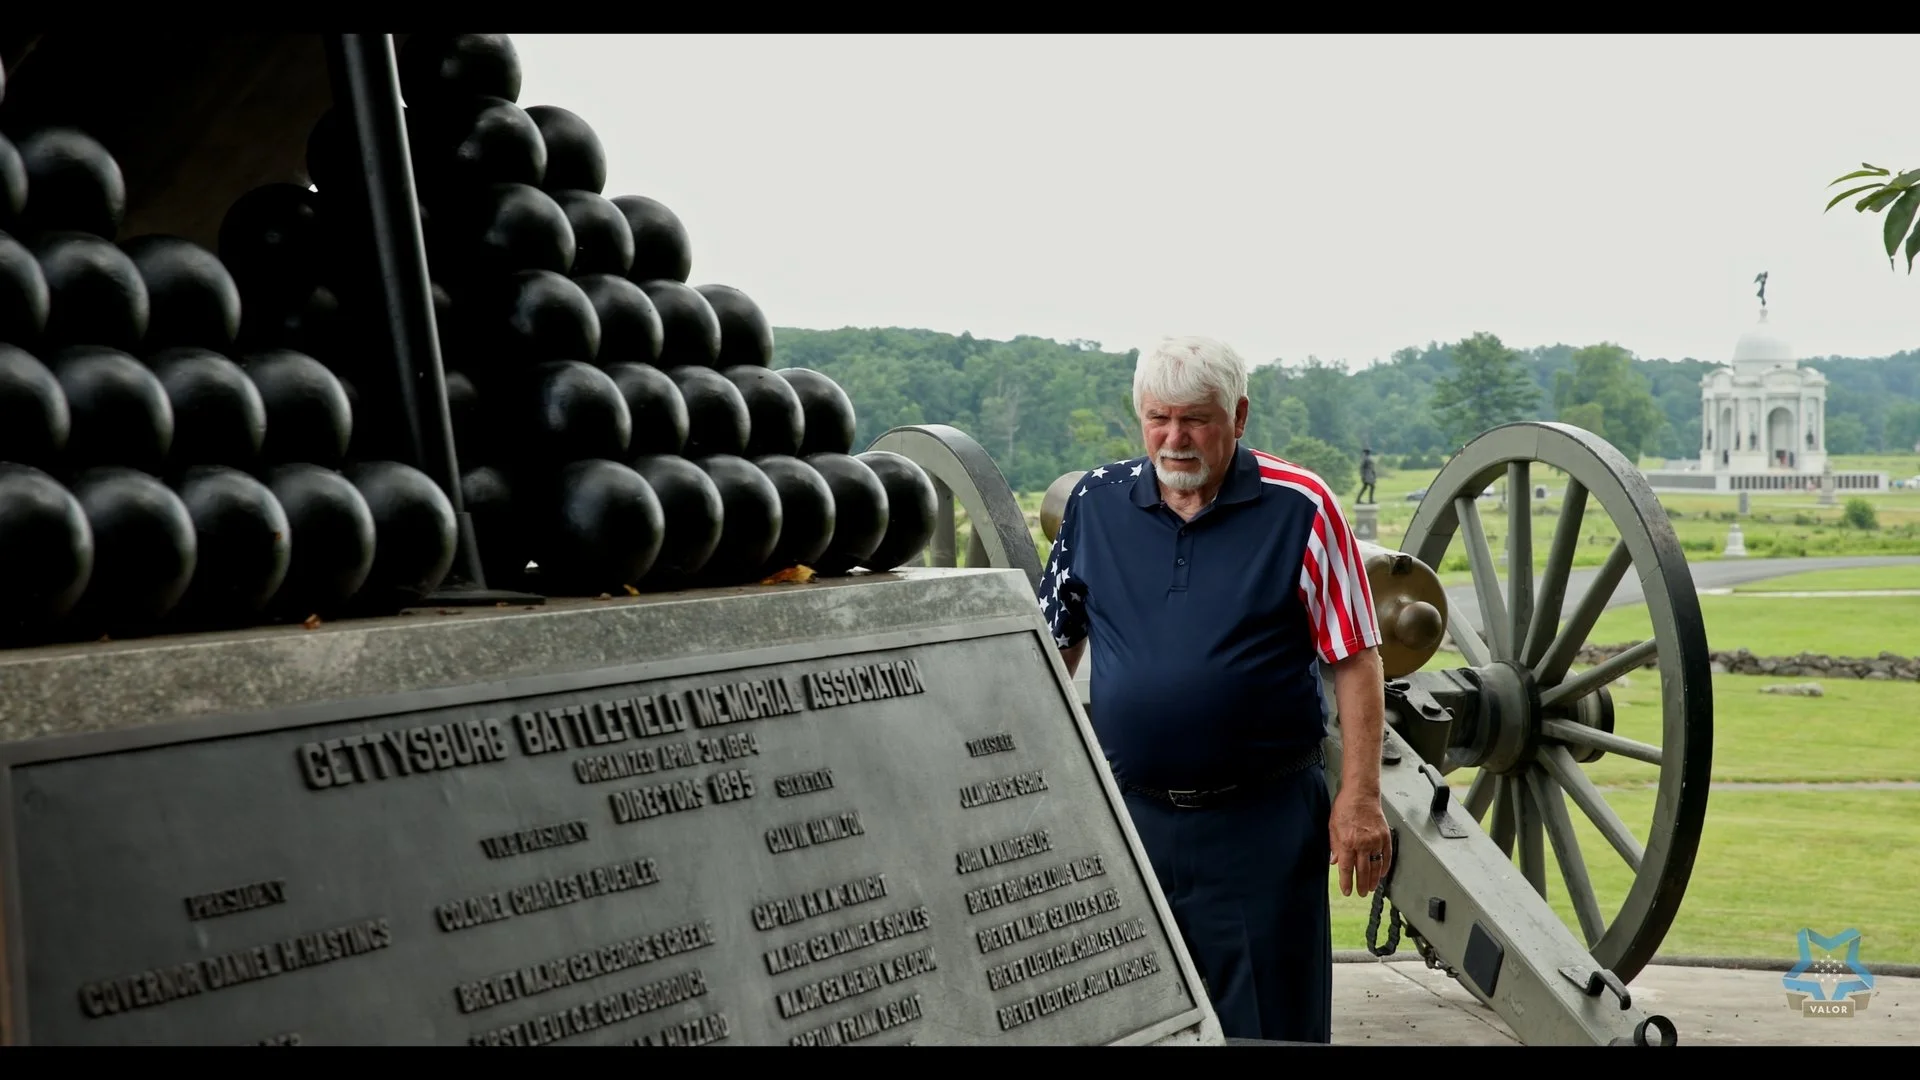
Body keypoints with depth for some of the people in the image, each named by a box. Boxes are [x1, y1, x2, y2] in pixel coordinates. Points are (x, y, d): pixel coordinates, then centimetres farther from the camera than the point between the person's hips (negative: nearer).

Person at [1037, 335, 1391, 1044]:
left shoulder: (1300, 507, -6)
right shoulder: (1095, 503, 4)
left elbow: (1356, 660, -4)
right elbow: (1054, 645, 13)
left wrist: (1360, 798, -9)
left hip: (1263, 824, -3)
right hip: (1130, 816, 3)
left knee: (1269, 1026, 5)